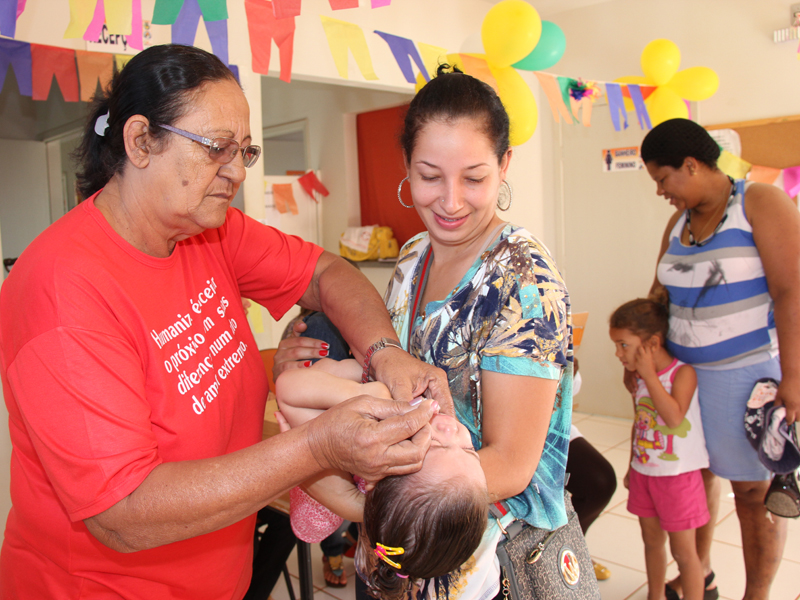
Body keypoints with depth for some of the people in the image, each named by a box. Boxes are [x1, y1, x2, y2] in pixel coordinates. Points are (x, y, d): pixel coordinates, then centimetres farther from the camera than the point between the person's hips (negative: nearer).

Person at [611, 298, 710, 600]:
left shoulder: (683, 372, -18)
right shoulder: (640, 378, 2)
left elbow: (674, 417, -32)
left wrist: (650, 376, -29)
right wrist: (632, 466, 17)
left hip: (678, 476, -6)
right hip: (644, 473, 7)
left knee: (683, 550, 5)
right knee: (652, 540, 20)